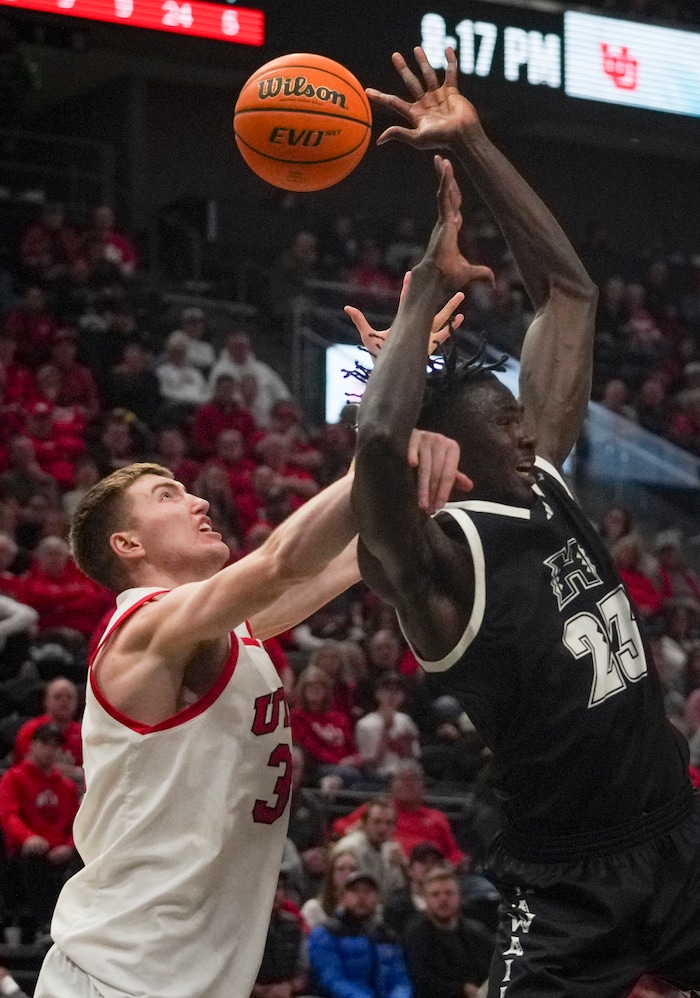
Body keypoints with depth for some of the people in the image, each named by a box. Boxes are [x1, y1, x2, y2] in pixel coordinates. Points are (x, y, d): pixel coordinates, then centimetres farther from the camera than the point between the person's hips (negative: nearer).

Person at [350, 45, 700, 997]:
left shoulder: (546, 484, 6)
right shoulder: (441, 561, -14)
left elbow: (568, 291, 9)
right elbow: (379, 442, -37)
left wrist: (473, 147, 2)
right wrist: (430, 283, -25)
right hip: (567, 880, -7)